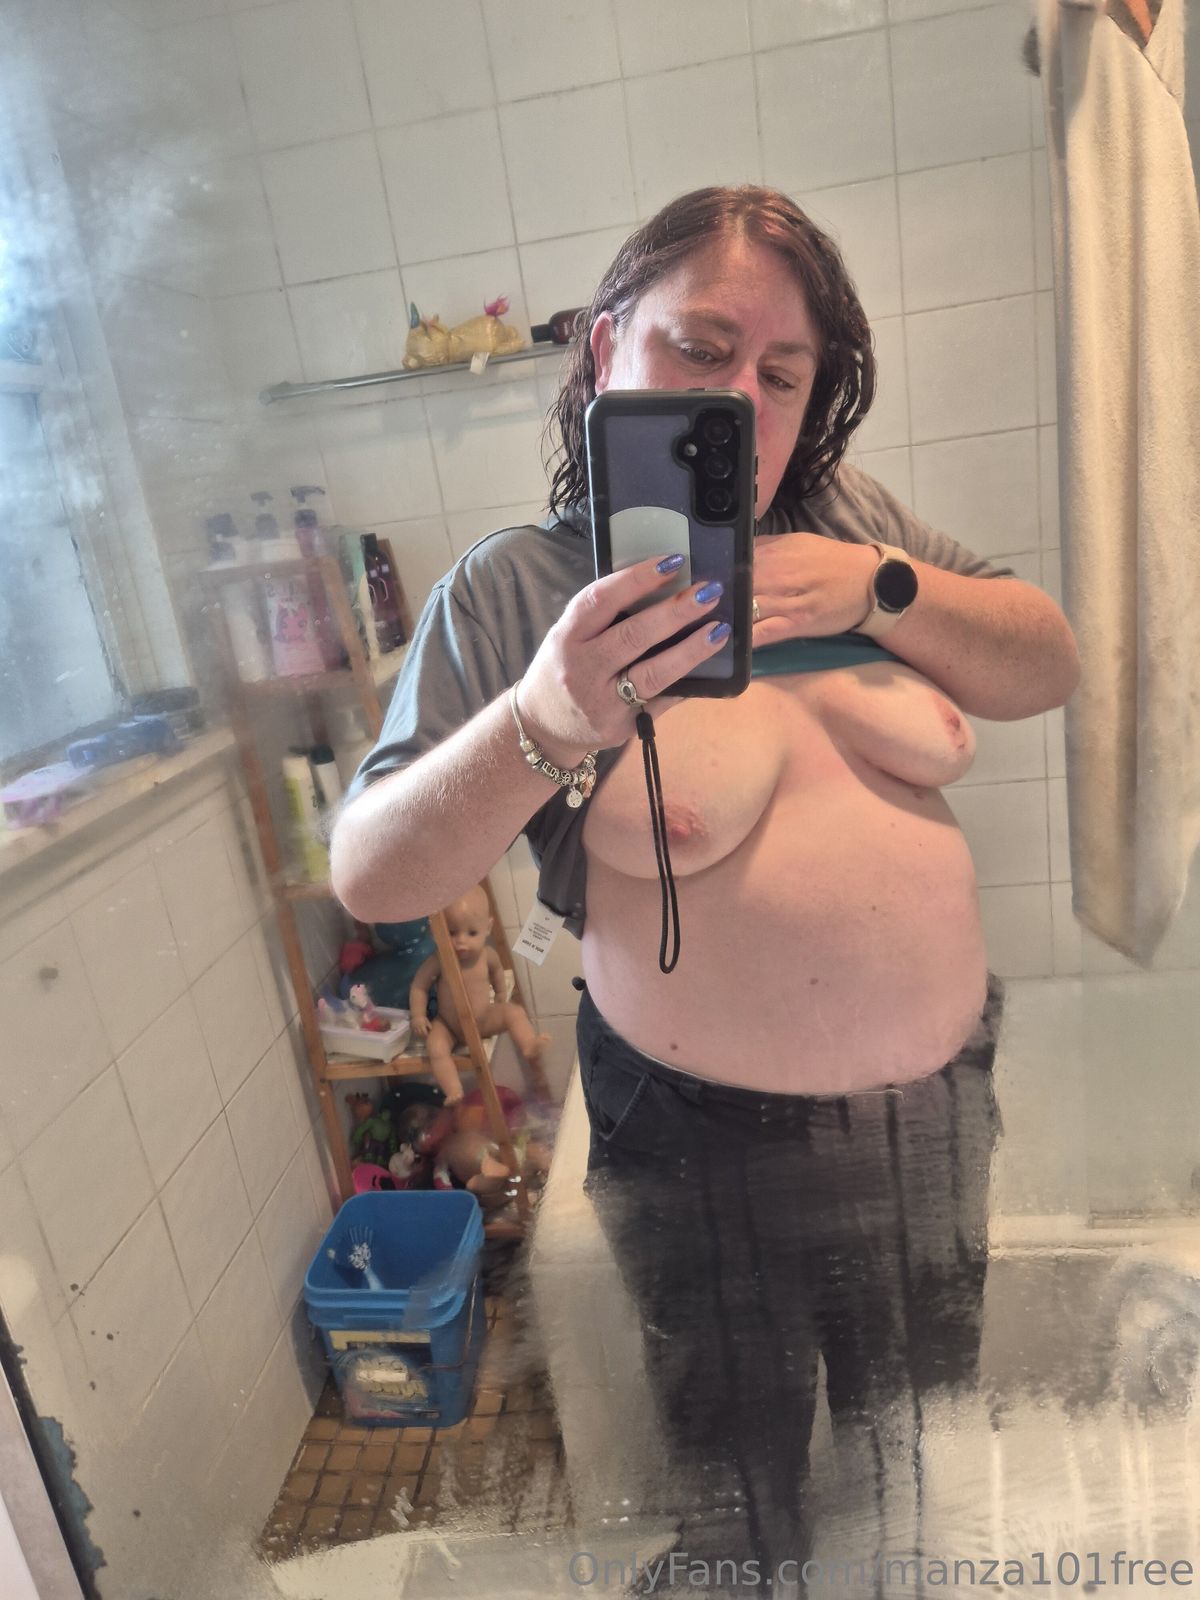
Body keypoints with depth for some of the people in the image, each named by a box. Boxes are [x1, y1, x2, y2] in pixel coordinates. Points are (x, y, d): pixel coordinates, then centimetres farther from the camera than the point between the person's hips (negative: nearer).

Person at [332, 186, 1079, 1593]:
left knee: (920, 1443, 32)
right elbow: (369, 877, -19)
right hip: (709, 1144, -4)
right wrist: (544, 722, -36)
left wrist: (874, 587, -18)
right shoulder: (514, 593, -15)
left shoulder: (854, 523, -2)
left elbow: (1049, 668, -2)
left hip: (938, 1102, 5)